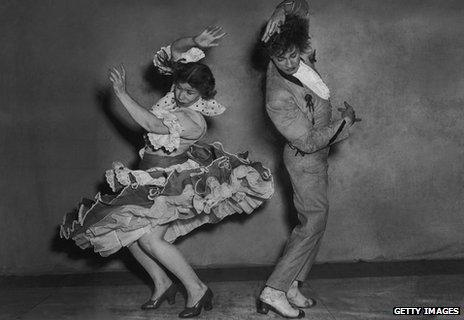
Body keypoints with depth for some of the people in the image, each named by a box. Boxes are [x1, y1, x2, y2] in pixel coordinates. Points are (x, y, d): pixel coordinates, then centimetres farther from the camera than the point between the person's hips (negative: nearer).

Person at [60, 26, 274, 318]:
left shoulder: (195, 122, -25)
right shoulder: (178, 92, -2)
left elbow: (152, 124, -32)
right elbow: (173, 51, 4)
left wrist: (122, 94, -28)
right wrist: (195, 42, -14)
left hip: (170, 180, -9)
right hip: (150, 175, 9)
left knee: (149, 239, -18)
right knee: (126, 231, 6)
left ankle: (197, 289, -5)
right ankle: (162, 284, 21)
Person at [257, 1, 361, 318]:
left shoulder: (299, 53, -9)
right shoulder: (278, 98, -29)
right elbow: (310, 140, -23)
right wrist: (346, 120, -13)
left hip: (316, 155, 9)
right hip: (306, 159, -9)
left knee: (309, 222, 13)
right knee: (314, 223, -7)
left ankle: (292, 284, 20)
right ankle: (274, 290, -4)